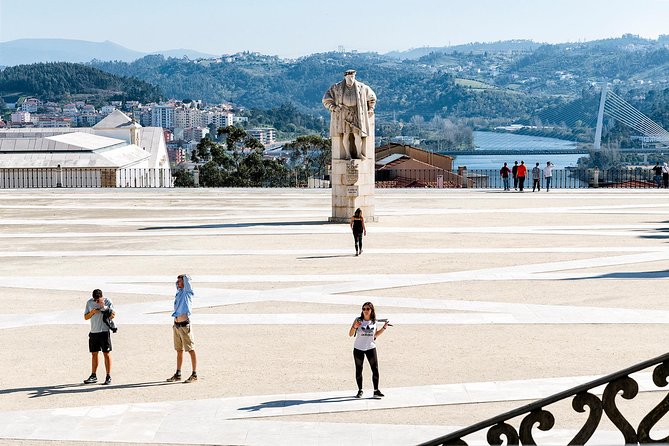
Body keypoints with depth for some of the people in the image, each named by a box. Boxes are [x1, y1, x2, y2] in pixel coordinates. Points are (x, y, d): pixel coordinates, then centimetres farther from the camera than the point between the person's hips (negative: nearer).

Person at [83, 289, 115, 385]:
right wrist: (93, 312, -11)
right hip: (93, 331, 5)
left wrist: (104, 307, -25)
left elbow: (113, 315, -14)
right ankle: (93, 376, 19)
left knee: (107, 353, -4)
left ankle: (108, 377, 0)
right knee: (94, 354, 10)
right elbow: (86, 317, 8)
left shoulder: (107, 302, -6)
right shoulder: (89, 302, 6)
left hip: (104, 331, -4)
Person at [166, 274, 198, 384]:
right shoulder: (179, 292, 14)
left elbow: (187, 278, -15)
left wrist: (185, 277, 2)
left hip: (185, 325, -8)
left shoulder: (187, 292, -7)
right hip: (176, 325, 8)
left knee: (191, 350, -3)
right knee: (179, 351, 13)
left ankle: (194, 374, 0)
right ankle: (178, 374, 19)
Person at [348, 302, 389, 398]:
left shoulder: (374, 321, 1)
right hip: (358, 348, -2)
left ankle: (376, 390, 9)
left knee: (375, 369, -2)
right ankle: (360, 391, 20)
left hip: (371, 348, 2)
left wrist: (384, 328, 6)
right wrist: (355, 327, -25)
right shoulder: (358, 320, -8)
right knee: (358, 370, 8)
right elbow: (350, 334, -7)